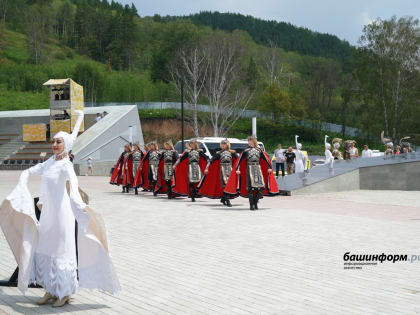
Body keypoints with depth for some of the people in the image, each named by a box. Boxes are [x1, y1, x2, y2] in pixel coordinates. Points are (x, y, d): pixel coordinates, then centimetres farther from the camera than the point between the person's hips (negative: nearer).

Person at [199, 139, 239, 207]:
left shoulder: (232, 152, 7)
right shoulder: (219, 153, 6)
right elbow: (211, 160, 4)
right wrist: (206, 168, -3)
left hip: (230, 169, 2)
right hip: (223, 169, -2)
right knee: (225, 184, -11)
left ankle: (223, 199, 22)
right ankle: (227, 201, -16)